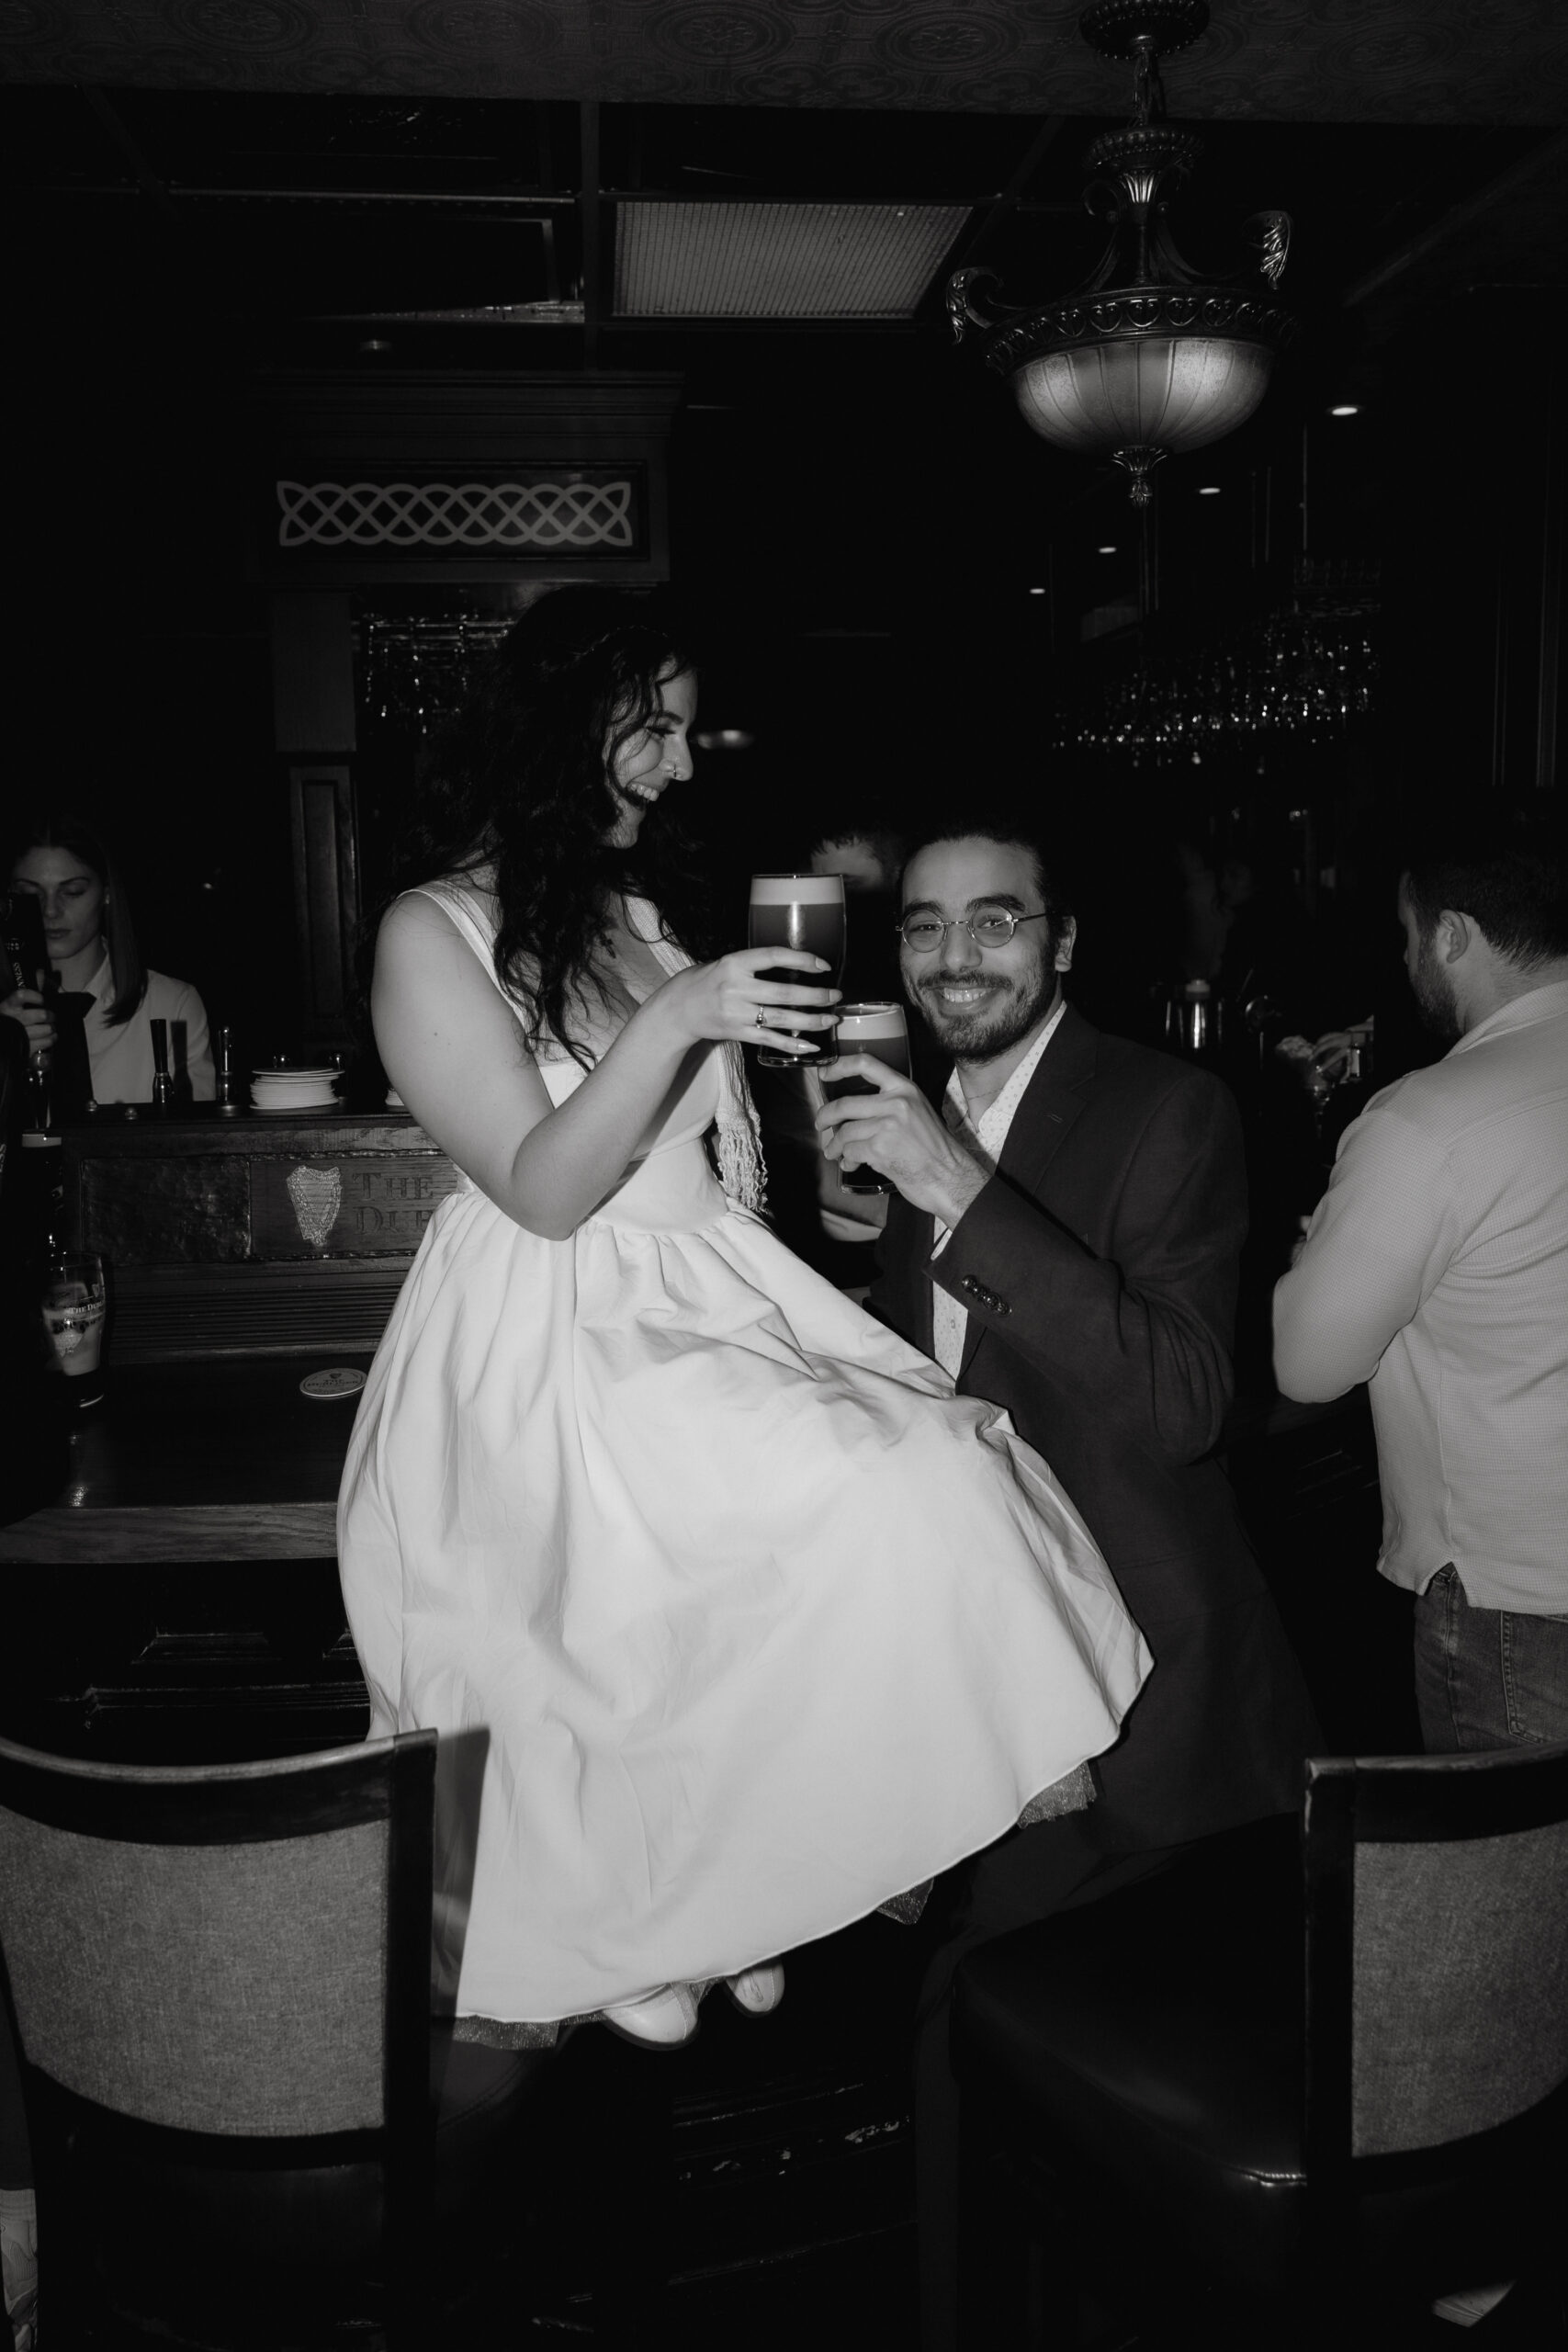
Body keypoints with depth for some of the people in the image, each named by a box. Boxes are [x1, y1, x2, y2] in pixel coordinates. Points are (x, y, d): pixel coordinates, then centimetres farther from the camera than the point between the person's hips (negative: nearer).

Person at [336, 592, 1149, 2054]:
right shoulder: (433, 933, -6)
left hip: (717, 1299, 7)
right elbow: (541, 1190, -14)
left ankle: (723, 1901, -1)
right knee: (870, 1501, -25)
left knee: (936, 1464, -15)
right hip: (553, 1344, -7)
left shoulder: (653, 906, 16)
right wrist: (675, 1018, -22)